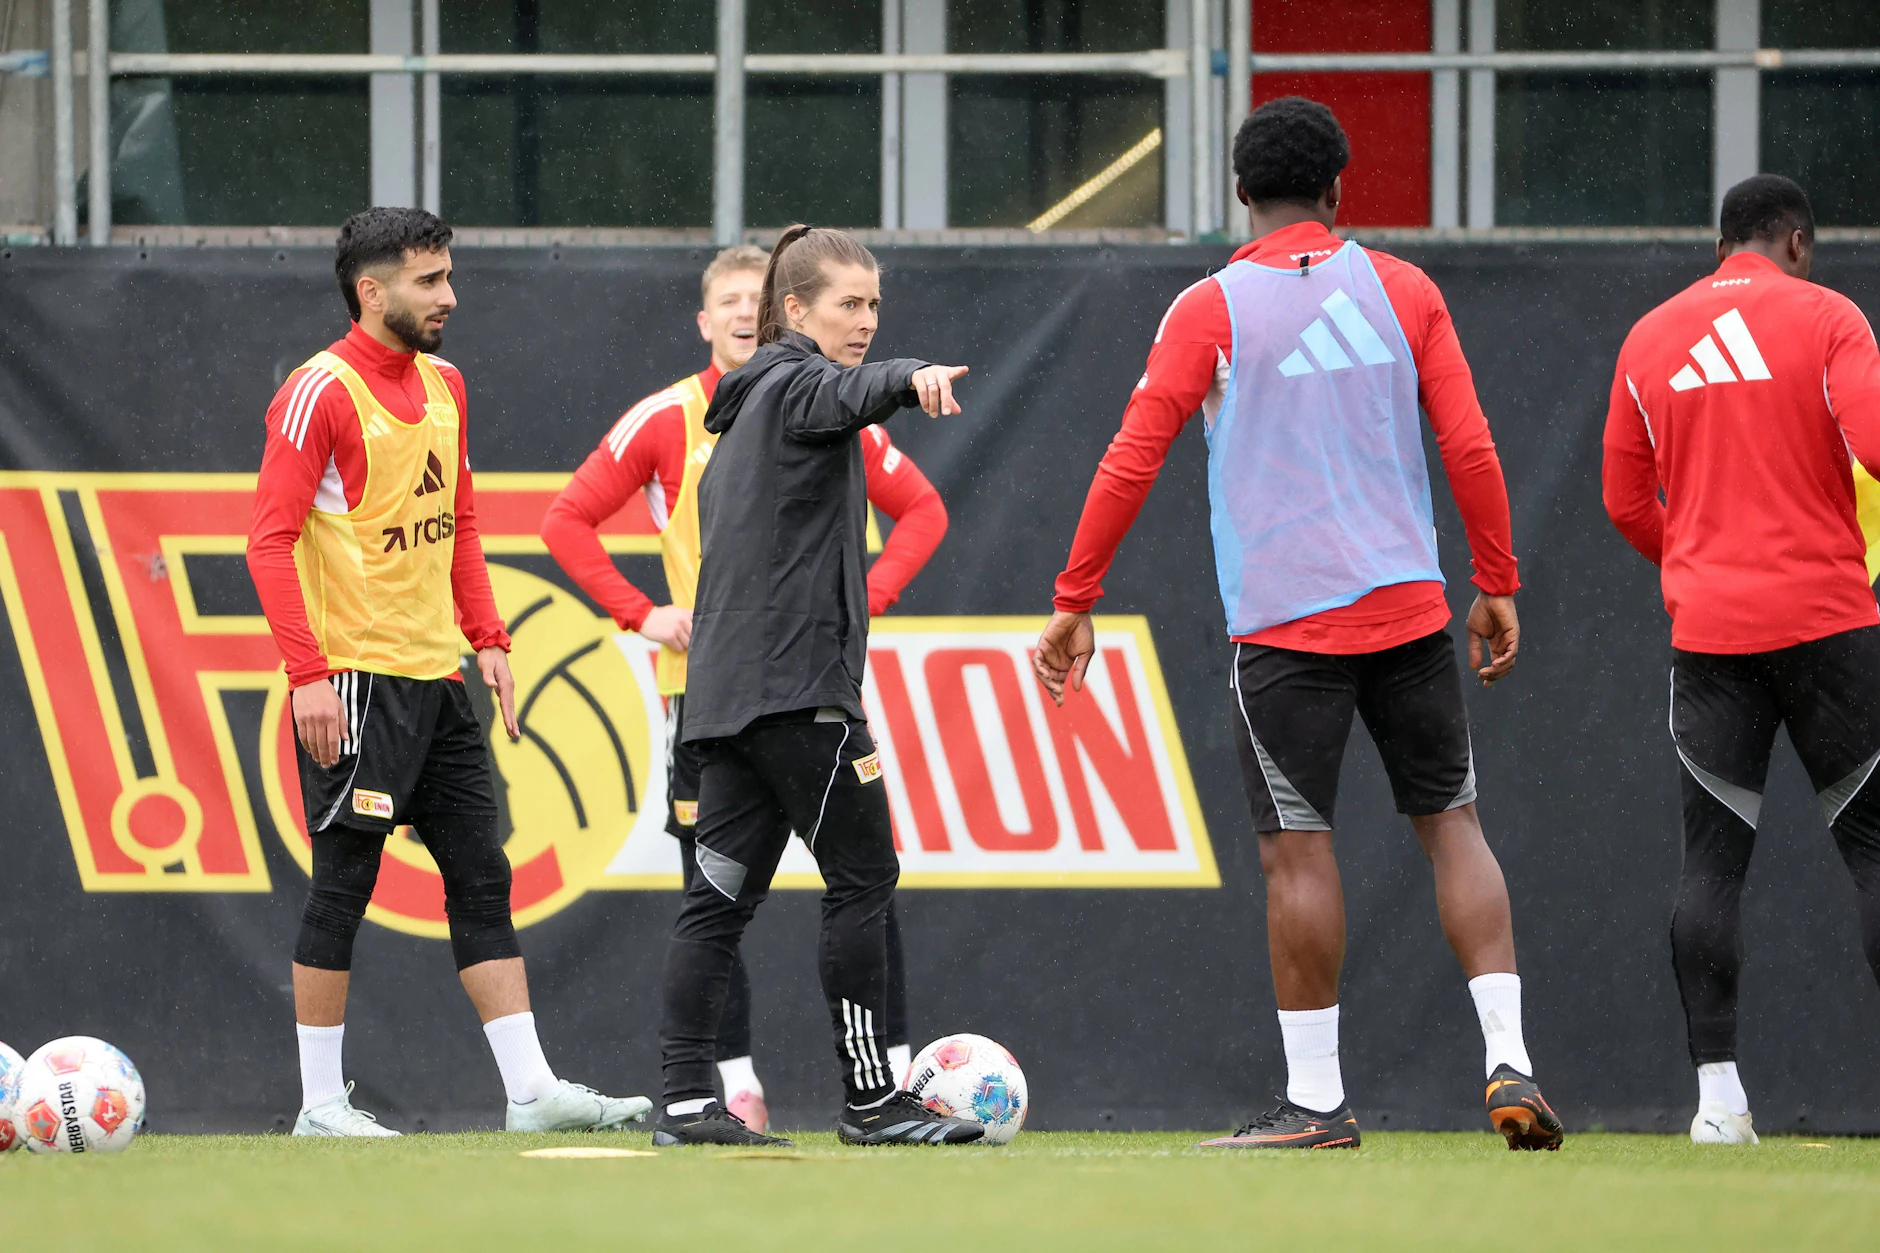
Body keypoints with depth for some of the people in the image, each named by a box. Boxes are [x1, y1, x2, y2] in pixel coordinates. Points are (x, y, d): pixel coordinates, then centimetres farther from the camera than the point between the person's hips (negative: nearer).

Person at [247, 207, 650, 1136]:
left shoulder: (443, 385, 12)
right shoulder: (321, 394, -12)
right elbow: (270, 539, -15)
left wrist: (487, 639, 10)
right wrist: (307, 674, -21)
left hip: (436, 677, 8)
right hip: (355, 684, -8)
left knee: (483, 882, 6)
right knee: (342, 886, -3)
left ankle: (531, 1092, 6)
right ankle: (321, 1105, 4)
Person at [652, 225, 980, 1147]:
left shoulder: (744, 410, 23)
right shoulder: (792, 385, -6)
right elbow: (847, 392, -30)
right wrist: (912, 379, -52)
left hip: (731, 686, 10)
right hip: (796, 681, -10)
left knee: (723, 891, 4)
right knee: (864, 874, -4)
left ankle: (686, 1101, -1)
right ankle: (870, 1098, -4)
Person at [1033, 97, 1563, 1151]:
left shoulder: (1210, 311, -1)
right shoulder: (1403, 291, 6)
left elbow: (1132, 462, -4)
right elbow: (1471, 448, 3)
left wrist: (1076, 604, 3)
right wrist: (1498, 586, 12)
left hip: (1286, 621, -3)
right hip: (1409, 608, 3)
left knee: (1298, 850, -1)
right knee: (1452, 822, 9)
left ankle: (1317, 1100, 0)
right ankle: (1510, 1060, -1)